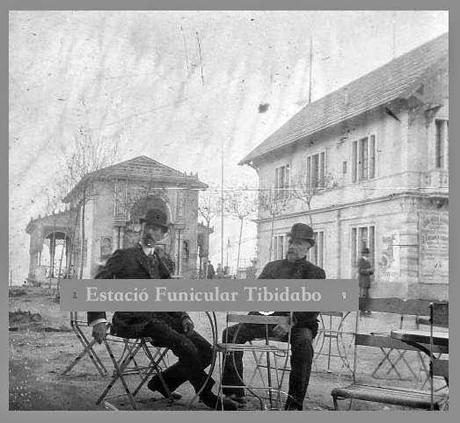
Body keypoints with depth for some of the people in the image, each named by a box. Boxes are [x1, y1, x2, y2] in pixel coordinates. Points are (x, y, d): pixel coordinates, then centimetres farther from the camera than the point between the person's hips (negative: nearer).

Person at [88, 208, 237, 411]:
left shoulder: (165, 261, 20)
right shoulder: (123, 256, 3)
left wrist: (183, 317, 3)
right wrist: (98, 319, -17)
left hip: (161, 317, 7)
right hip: (133, 320, -6)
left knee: (205, 350, -9)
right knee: (184, 346, -26)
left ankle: (162, 382, 8)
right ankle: (207, 395, -7)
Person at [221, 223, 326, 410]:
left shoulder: (315, 273, 8)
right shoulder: (272, 266, 22)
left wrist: (290, 322, -21)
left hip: (298, 323, -4)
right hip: (266, 319, 4)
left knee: (303, 343, -37)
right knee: (231, 333, -16)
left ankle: (295, 402, -28)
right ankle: (234, 393, -12)